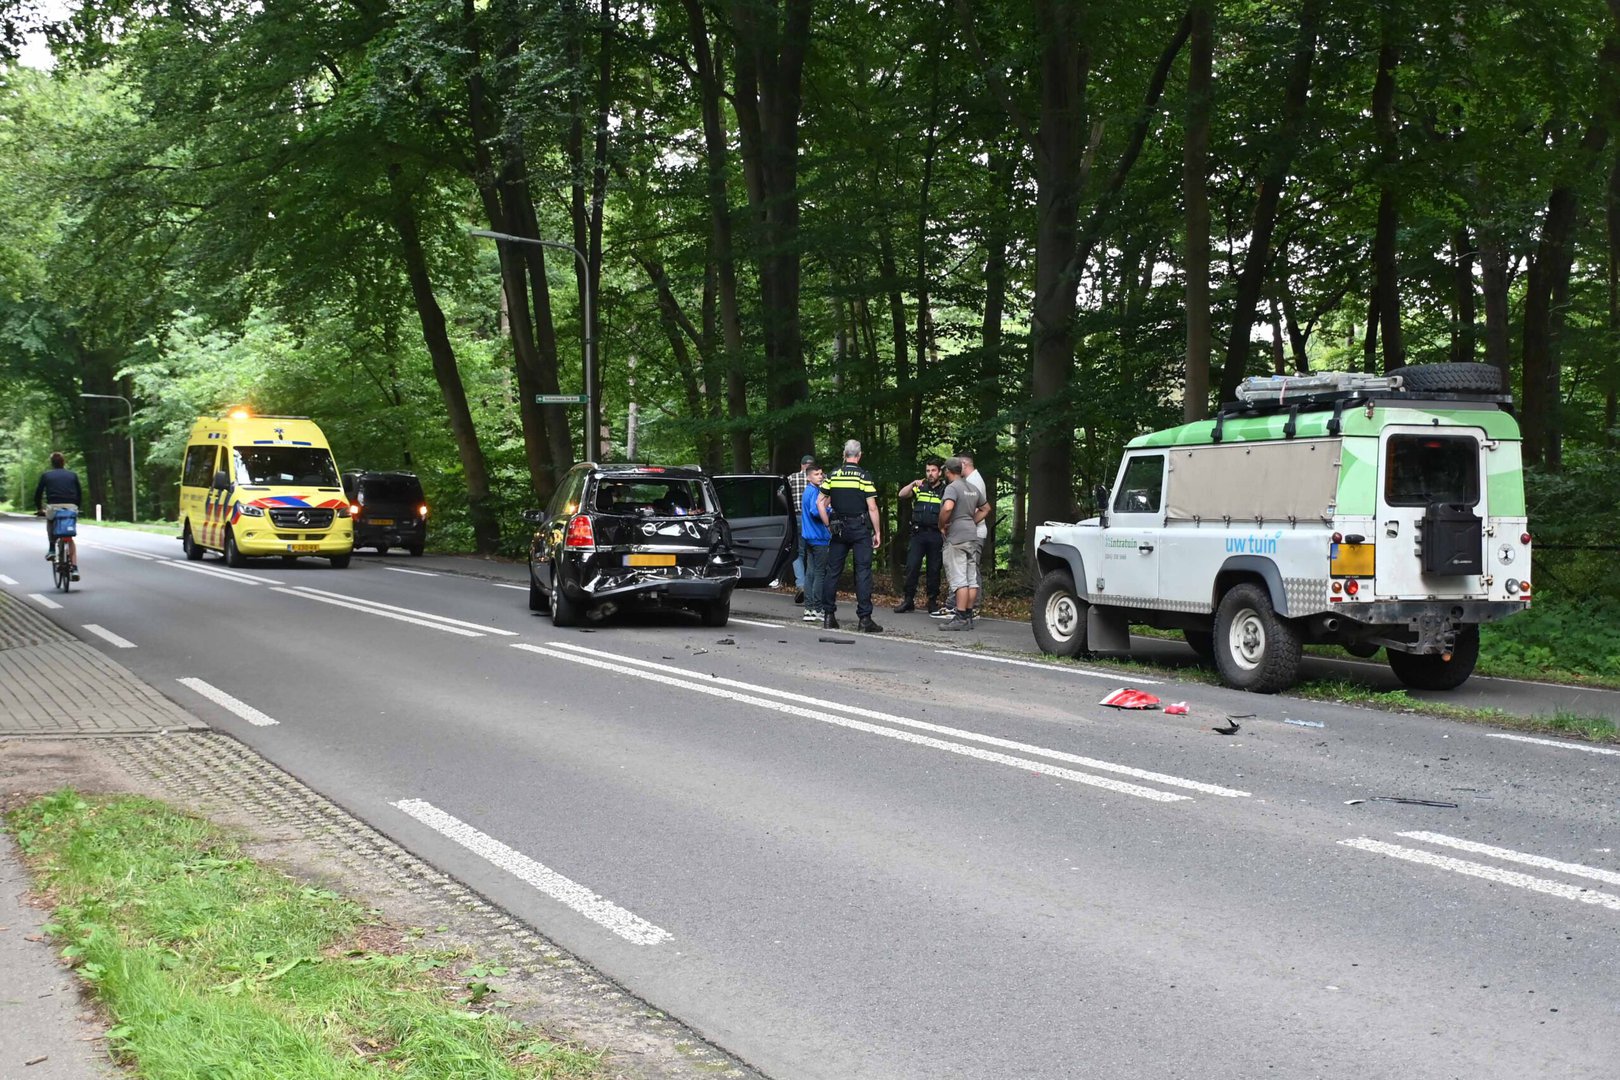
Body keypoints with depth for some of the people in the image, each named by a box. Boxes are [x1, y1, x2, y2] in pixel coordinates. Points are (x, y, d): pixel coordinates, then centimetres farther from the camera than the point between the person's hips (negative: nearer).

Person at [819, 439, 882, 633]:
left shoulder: (833, 474, 4)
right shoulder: (864, 476, -6)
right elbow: (872, 507, -9)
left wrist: (828, 525, 12)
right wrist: (877, 532, -2)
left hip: (839, 528, 3)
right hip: (860, 528, -3)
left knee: (833, 571, 8)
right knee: (863, 571, -3)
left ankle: (828, 615, 10)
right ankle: (864, 618, -6)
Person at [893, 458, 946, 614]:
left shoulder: (945, 490, 5)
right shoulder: (919, 487, 10)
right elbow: (902, 494, -3)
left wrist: (946, 536, -4)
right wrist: (913, 484, -19)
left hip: (936, 535, -1)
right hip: (918, 533, 1)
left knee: (934, 570, 4)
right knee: (911, 567, -4)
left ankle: (933, 602, 12)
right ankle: (908, 600, 2)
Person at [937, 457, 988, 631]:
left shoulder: (952, 488, -10)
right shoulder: (972, 488, 16)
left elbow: (947, 507, -28)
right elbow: (986, 509, 27)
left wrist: (942, 525, -13)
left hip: (956, 537, -8)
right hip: (972, 536, 8)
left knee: (959, 579, -10)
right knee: (972, 578, 7)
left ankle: (961, 618, -13)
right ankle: (969, 616, 11)